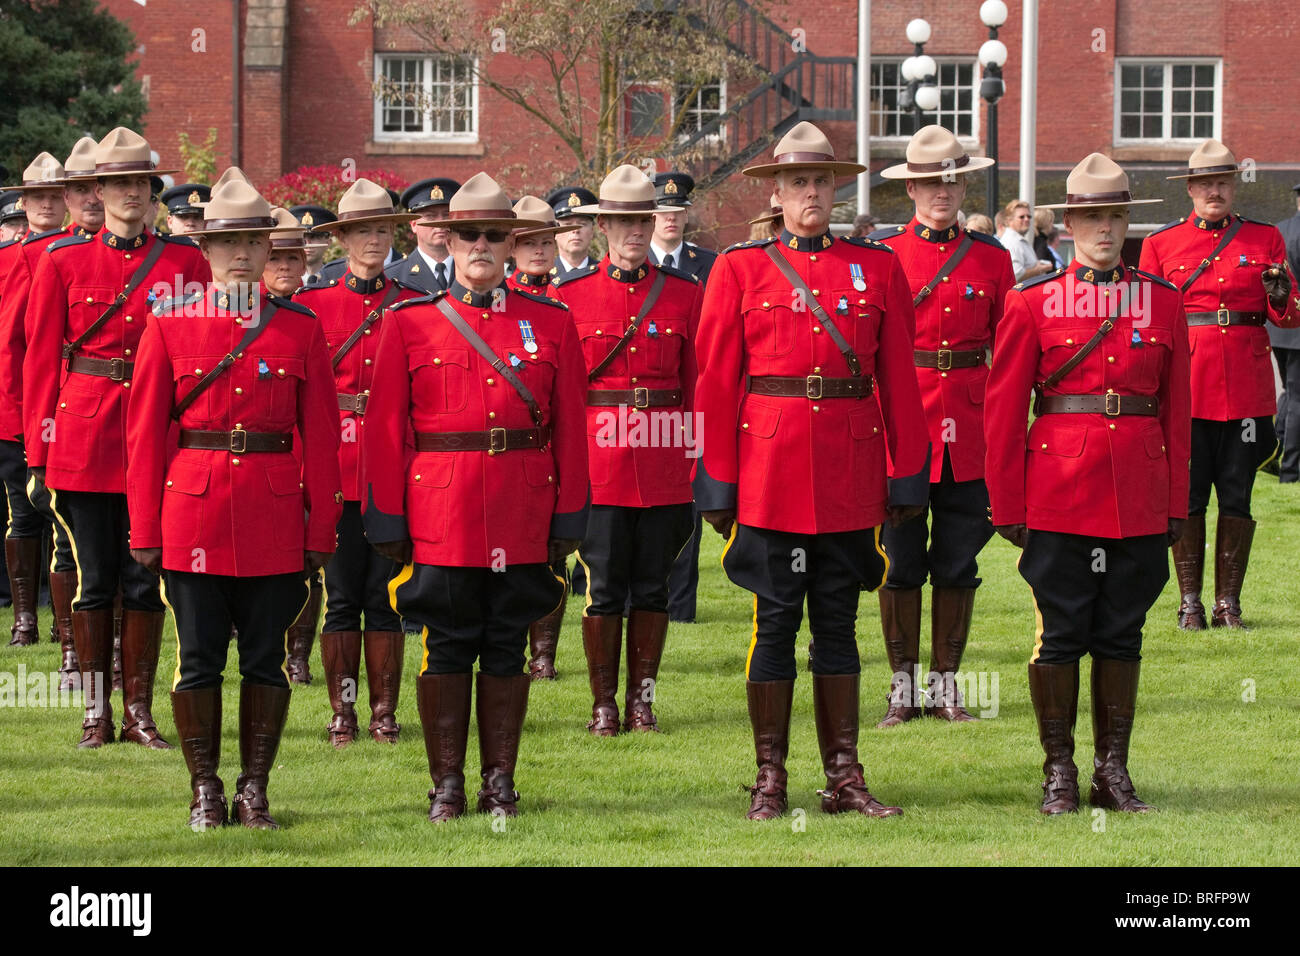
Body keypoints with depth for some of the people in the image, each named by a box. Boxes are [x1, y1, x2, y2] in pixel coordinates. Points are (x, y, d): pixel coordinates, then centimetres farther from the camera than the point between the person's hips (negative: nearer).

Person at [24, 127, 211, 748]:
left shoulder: (186, 263, 5)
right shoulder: (63, 262, 3)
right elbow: (41, 358, 4)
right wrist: (40, 451, 0)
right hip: (83, 436, -1)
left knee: (146, 578, 3)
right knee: (94, 576, 3)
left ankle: (139, 712, 11)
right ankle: (96, 711, 11)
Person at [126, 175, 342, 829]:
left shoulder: (300, 329, 3)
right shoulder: (169, 325, 2)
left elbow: (320, 435, 4)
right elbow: (145, 432, 2)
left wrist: (321, 528, 0)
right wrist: (145, 529, -1)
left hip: (274, 520, 1)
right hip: (193, 516, -1)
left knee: (266, 659, 4)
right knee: (198, 659, 3)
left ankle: (254, 791, 13)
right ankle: (205, 792, 13)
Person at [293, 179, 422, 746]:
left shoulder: (413, 306, 7)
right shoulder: (314, 304, 3)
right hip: (337, 465, -1)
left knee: (385, 593, 3)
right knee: (342, 595, 2)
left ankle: (384, 712, 9)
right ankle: (342, 712, 9)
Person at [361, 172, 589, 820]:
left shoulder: (551, 323, 7)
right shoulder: (410, 323, 2)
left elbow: (570, 427, 6)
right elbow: (386, 428, 1)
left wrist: (568, 518, 2)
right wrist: (389, 521, -3)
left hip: (522, 517, 1)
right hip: (440, 515, -1)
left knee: (507, 647, 7)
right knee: (446, 647, 3)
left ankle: (500, 784, 14)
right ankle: (446, 786, 10)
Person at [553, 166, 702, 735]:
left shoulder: (684, 293, 6)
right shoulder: (570, 295, 3)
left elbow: (698, 383, 8)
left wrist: (698, 453, 2)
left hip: (663, 467, 1)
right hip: (598, 465, -1)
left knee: (652, 584, 6)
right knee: (603, 586, 0)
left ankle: (642, 698, 15)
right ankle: (604, 704, 9)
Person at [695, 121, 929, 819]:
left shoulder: (878, 268, 7)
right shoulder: (739, 270, 3)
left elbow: (898, 379, 7)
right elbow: (716, 384, 1)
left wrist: (907, 475, 3)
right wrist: (718, 485, -3)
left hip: (850, 472, 2)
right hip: (770, 470, -2)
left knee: (837, 621, 7)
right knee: (774, 619, 1)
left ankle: (844, 778, 10)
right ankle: (770, 779, 7)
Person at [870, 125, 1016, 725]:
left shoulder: (992, 258, 7)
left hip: (969, 429, 2)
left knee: (958, 562, 6)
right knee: (900, 560, 3)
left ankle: (945, 685, 15)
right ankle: (903, 686, 12)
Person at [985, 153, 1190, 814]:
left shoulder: (1163, 302, 7)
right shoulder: (1031, 304, 0)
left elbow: (1177, 409, 9)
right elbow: (1003, 410, 0)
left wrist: (1175, 503, 6)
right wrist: (1009, 507, -3)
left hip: (1139, 501, 2)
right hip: (1059, 498, -2)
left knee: (1121, 635, 7)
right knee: (1059, 634, 1)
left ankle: (1113, 772, 14)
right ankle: (1059, 773, 10)